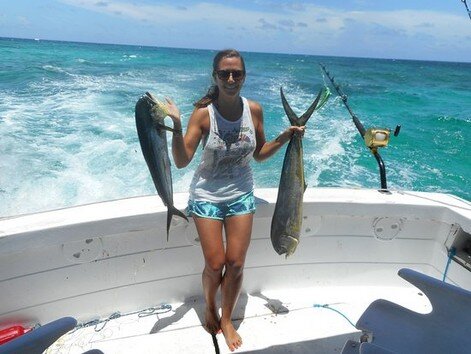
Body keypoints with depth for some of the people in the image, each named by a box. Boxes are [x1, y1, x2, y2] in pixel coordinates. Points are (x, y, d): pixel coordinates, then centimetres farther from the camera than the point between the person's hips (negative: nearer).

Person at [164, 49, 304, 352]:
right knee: (215, 265, 1)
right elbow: (182, 162, -19)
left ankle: (226, 319, 30)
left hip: (241, 195, 3)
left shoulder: (254, 110, -6)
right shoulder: (204, 113, -16)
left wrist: (286, 137, -7)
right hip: (207, 196, -2)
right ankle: (210, 308, 35)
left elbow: (259, 154, 6)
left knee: (236, 264, 4)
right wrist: (176, 125, -32)